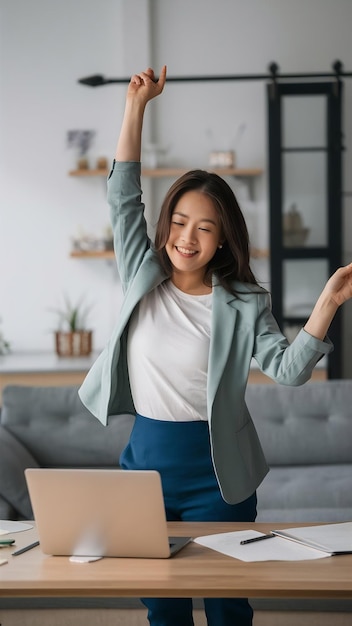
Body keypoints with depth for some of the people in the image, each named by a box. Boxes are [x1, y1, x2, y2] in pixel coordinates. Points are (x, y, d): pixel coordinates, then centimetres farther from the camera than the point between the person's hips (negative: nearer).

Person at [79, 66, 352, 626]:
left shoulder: (243, 305, -5)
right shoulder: (144, 279, 1)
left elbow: (289, 369, -15)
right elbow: (123, 197, -3)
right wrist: (136, 106, -8)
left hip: (215, 473, -3)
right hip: (146, 459, 3)